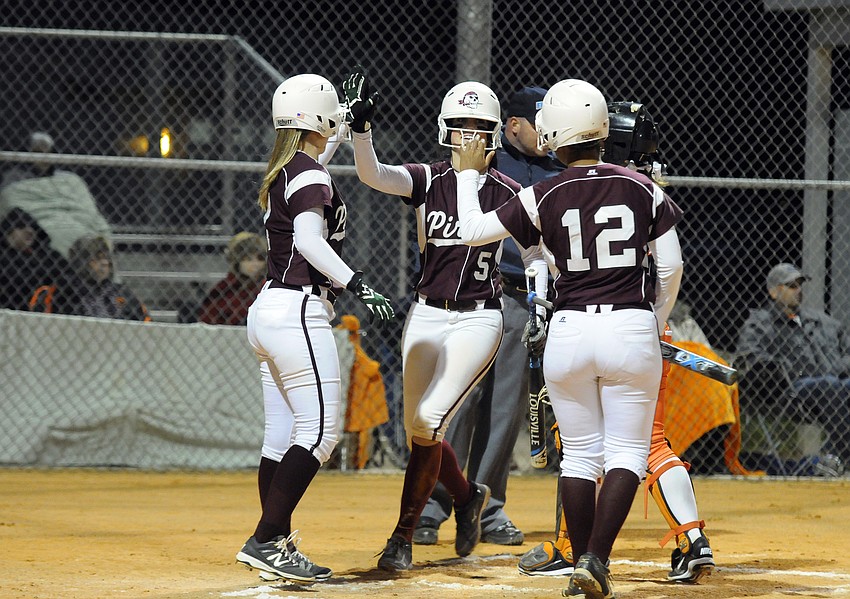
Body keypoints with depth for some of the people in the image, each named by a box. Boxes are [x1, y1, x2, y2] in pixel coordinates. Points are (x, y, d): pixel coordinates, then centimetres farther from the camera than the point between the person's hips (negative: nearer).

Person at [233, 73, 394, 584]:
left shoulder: (280, 173, 16)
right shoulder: (311, 174, -11)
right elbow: (310, 239, -26)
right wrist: (356, 284, -33)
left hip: (269, 308, 10)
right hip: (298, 312, -10)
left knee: (283, 436, 10)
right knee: (320, 431, -9)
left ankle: (276, 547, 11)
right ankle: (265, 541, -14)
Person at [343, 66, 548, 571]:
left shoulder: (508, 193, -2)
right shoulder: (427, 180, 0)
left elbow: (535, 256, 7)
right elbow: (373, 175, -18)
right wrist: (362, 128, -34)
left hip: (478, 321, -3)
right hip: (427, 317, 3)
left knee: (428, 423, -16)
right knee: (419, 429, 6)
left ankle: (404, 535, -6)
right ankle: (467, 494, 36)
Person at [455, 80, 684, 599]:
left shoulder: (544, 198, -4)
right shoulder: (643, 190, -1)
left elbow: (473, 230, 4)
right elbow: (671, 266, 1)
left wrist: (469, 173, 19)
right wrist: (656, 322, 16)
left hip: (568, 332, 0)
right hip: (632, 330, 0)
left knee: (580, 454, 13)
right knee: (627, 451, 4)